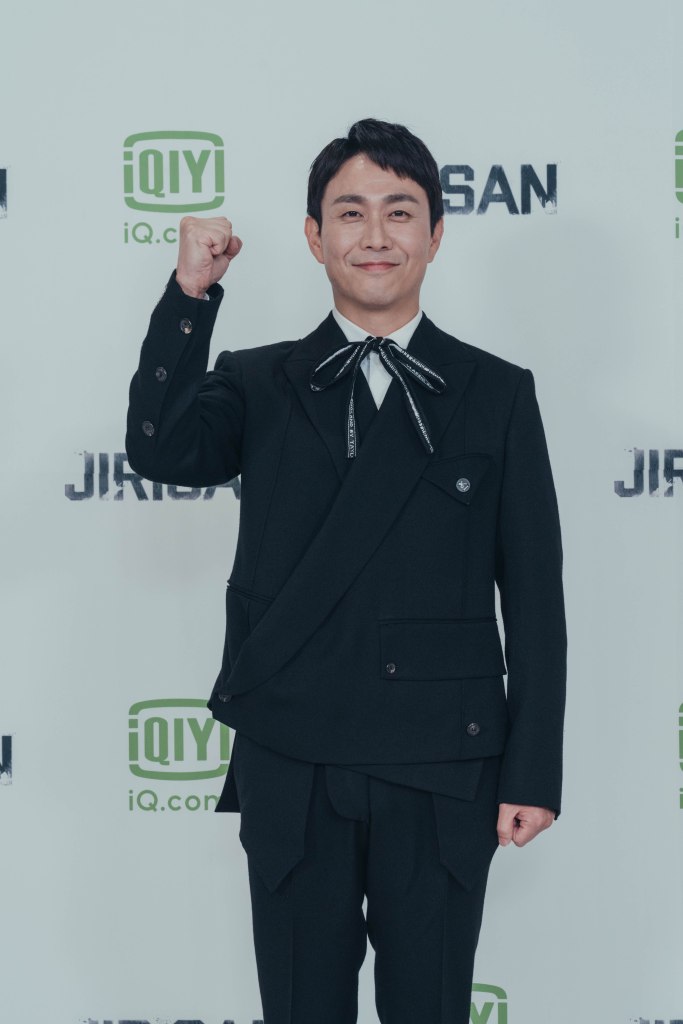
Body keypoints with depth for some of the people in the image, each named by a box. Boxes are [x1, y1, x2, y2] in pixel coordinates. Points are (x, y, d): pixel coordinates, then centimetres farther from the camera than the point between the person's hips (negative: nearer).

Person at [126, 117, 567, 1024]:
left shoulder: (498, 394, 4)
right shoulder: (257, 386, 7)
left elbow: (534, 598, 2)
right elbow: (162, 450, -14)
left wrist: (534, 774, -2)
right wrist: (190, 293, -16)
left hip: (441, 777, -1)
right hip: (292, 777, 1)